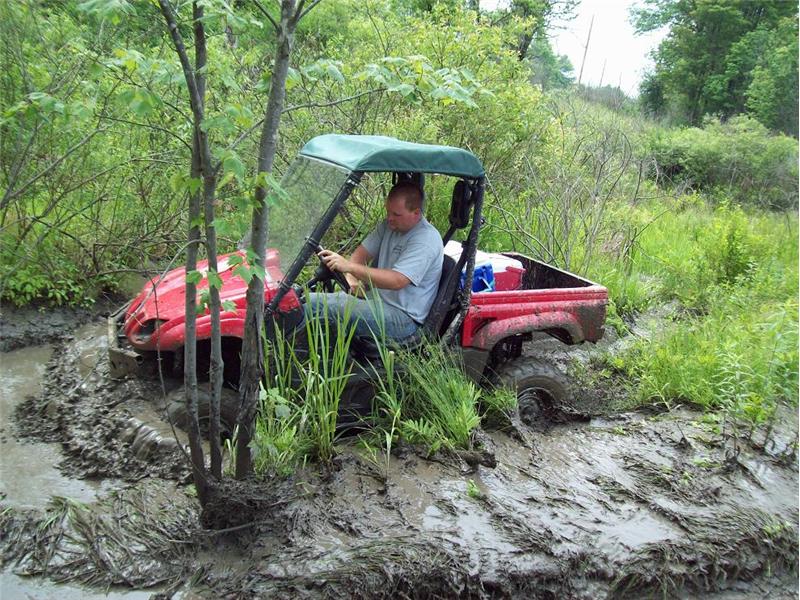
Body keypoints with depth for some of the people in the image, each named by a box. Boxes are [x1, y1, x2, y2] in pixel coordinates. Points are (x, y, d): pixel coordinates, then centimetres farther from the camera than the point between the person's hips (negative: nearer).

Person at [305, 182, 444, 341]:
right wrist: (351, 279, -11)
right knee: (308, 300, -5)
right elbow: (362, 252, 11)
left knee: (330, 307, -27)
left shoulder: (426, 240, -19)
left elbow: (396, 281, -30)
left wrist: (349, 267, -33)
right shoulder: (389, 225, 8)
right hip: (376, 298, 9)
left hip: (403, 317, -9)